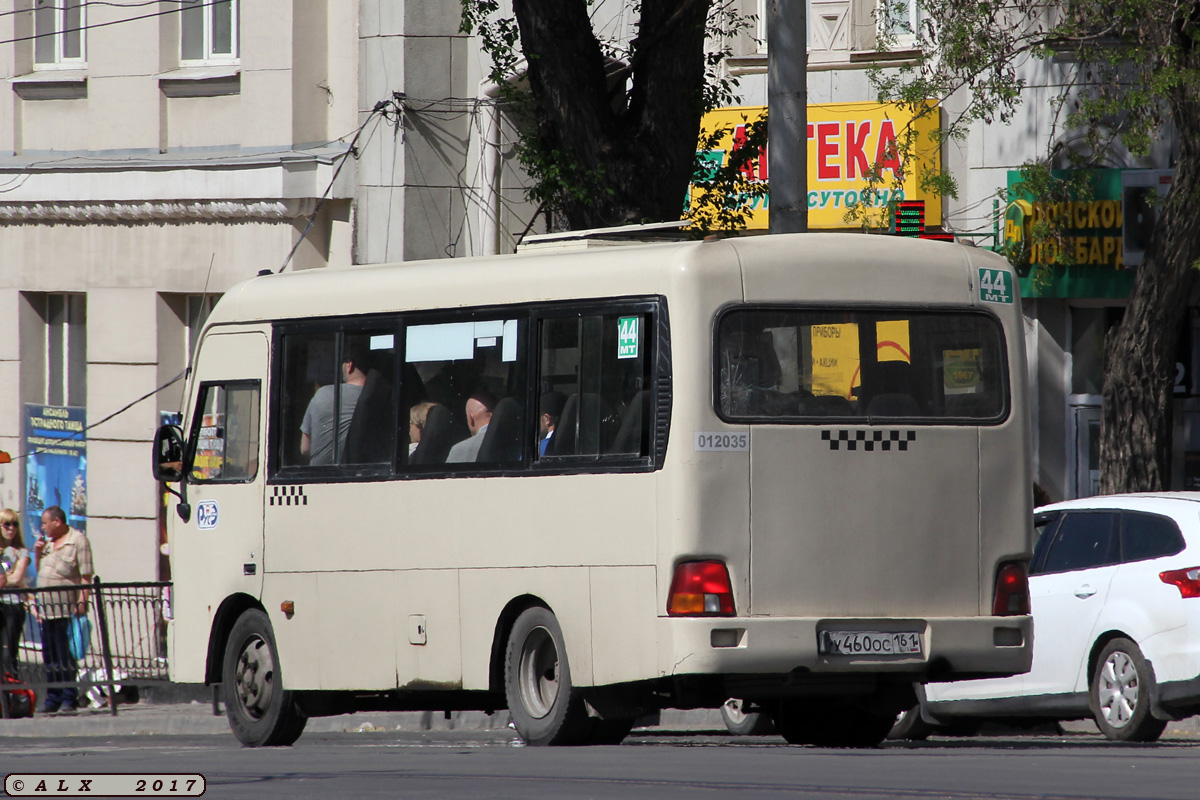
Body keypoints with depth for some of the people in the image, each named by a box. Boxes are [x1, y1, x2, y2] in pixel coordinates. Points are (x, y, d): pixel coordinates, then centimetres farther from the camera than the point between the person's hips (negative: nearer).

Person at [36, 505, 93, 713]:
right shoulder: (48, 542, 18)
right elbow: (40, 572, 27)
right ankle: (53, 698, 13)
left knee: (66, 657, -7)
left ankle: (69, 699, -4)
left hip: (67, 608, -7)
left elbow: (86, 576, -10)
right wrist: (39, 553, 10)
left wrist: (82, 602, -19)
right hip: (47, 608, 7)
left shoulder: (77, 540, -4)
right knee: (50, 656, 8)